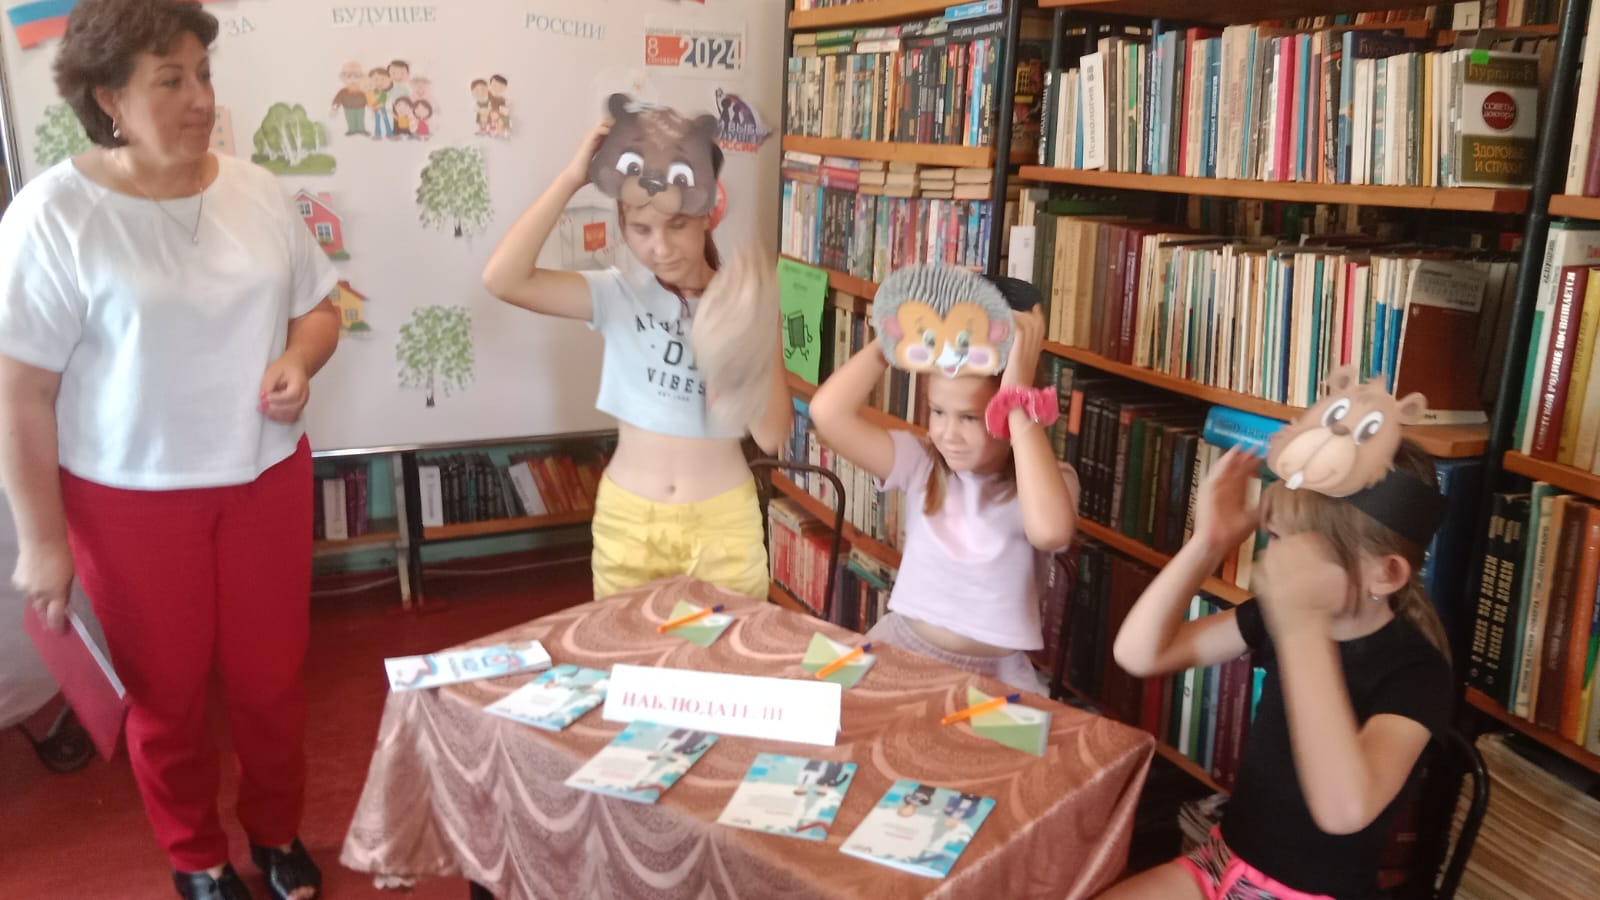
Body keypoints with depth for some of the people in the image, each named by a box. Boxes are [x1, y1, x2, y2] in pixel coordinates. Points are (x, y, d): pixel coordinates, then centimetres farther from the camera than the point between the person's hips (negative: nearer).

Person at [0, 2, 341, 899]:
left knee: (273, 676, 16)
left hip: (267, 478, 4)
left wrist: (298, 361, -13)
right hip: (131, 500, -3)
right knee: (167, 692, 15)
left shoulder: (257, 191, -1)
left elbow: (318, 305, 10)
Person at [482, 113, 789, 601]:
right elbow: (502, 279, -21)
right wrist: (571, 179, -23)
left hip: (724, 521, 0)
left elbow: (771, 435, -12)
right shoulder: (619, 296, -5)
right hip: (628, 520, 0)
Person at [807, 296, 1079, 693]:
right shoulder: (922, 463, -5)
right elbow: (829, 413, -18)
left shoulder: (1047, 478, -11)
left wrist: (1021, 394, -34)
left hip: (993, 675, -1)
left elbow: (1049, 530, -37)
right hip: (900, 648, 2)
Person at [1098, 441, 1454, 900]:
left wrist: (1302, 625, -44)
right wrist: (1209, 542, -18)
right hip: (1225, 861, 5)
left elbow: (1344, 811, -36)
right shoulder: (1276, 614, -2)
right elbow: (1140, 654, -6)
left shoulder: (1416, 672, -19)